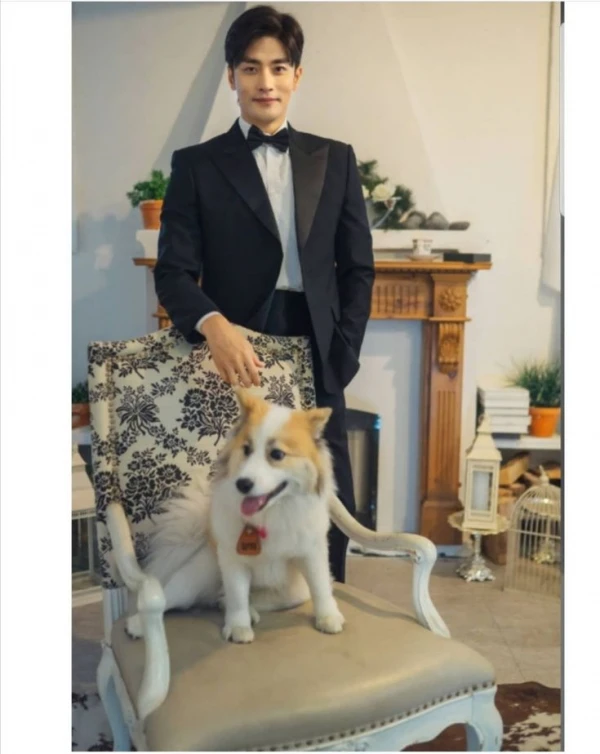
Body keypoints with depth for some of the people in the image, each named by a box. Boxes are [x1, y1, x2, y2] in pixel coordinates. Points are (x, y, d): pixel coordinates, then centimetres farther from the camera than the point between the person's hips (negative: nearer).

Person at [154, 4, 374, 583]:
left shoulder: (335, 160, 10)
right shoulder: (197, 164, 4)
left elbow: (358, 268, 9)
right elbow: (173, 271, -4)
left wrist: (341, 357, -1)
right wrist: (212, 324, -24)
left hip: (316, 361, 2)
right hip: (235, 360, -2)